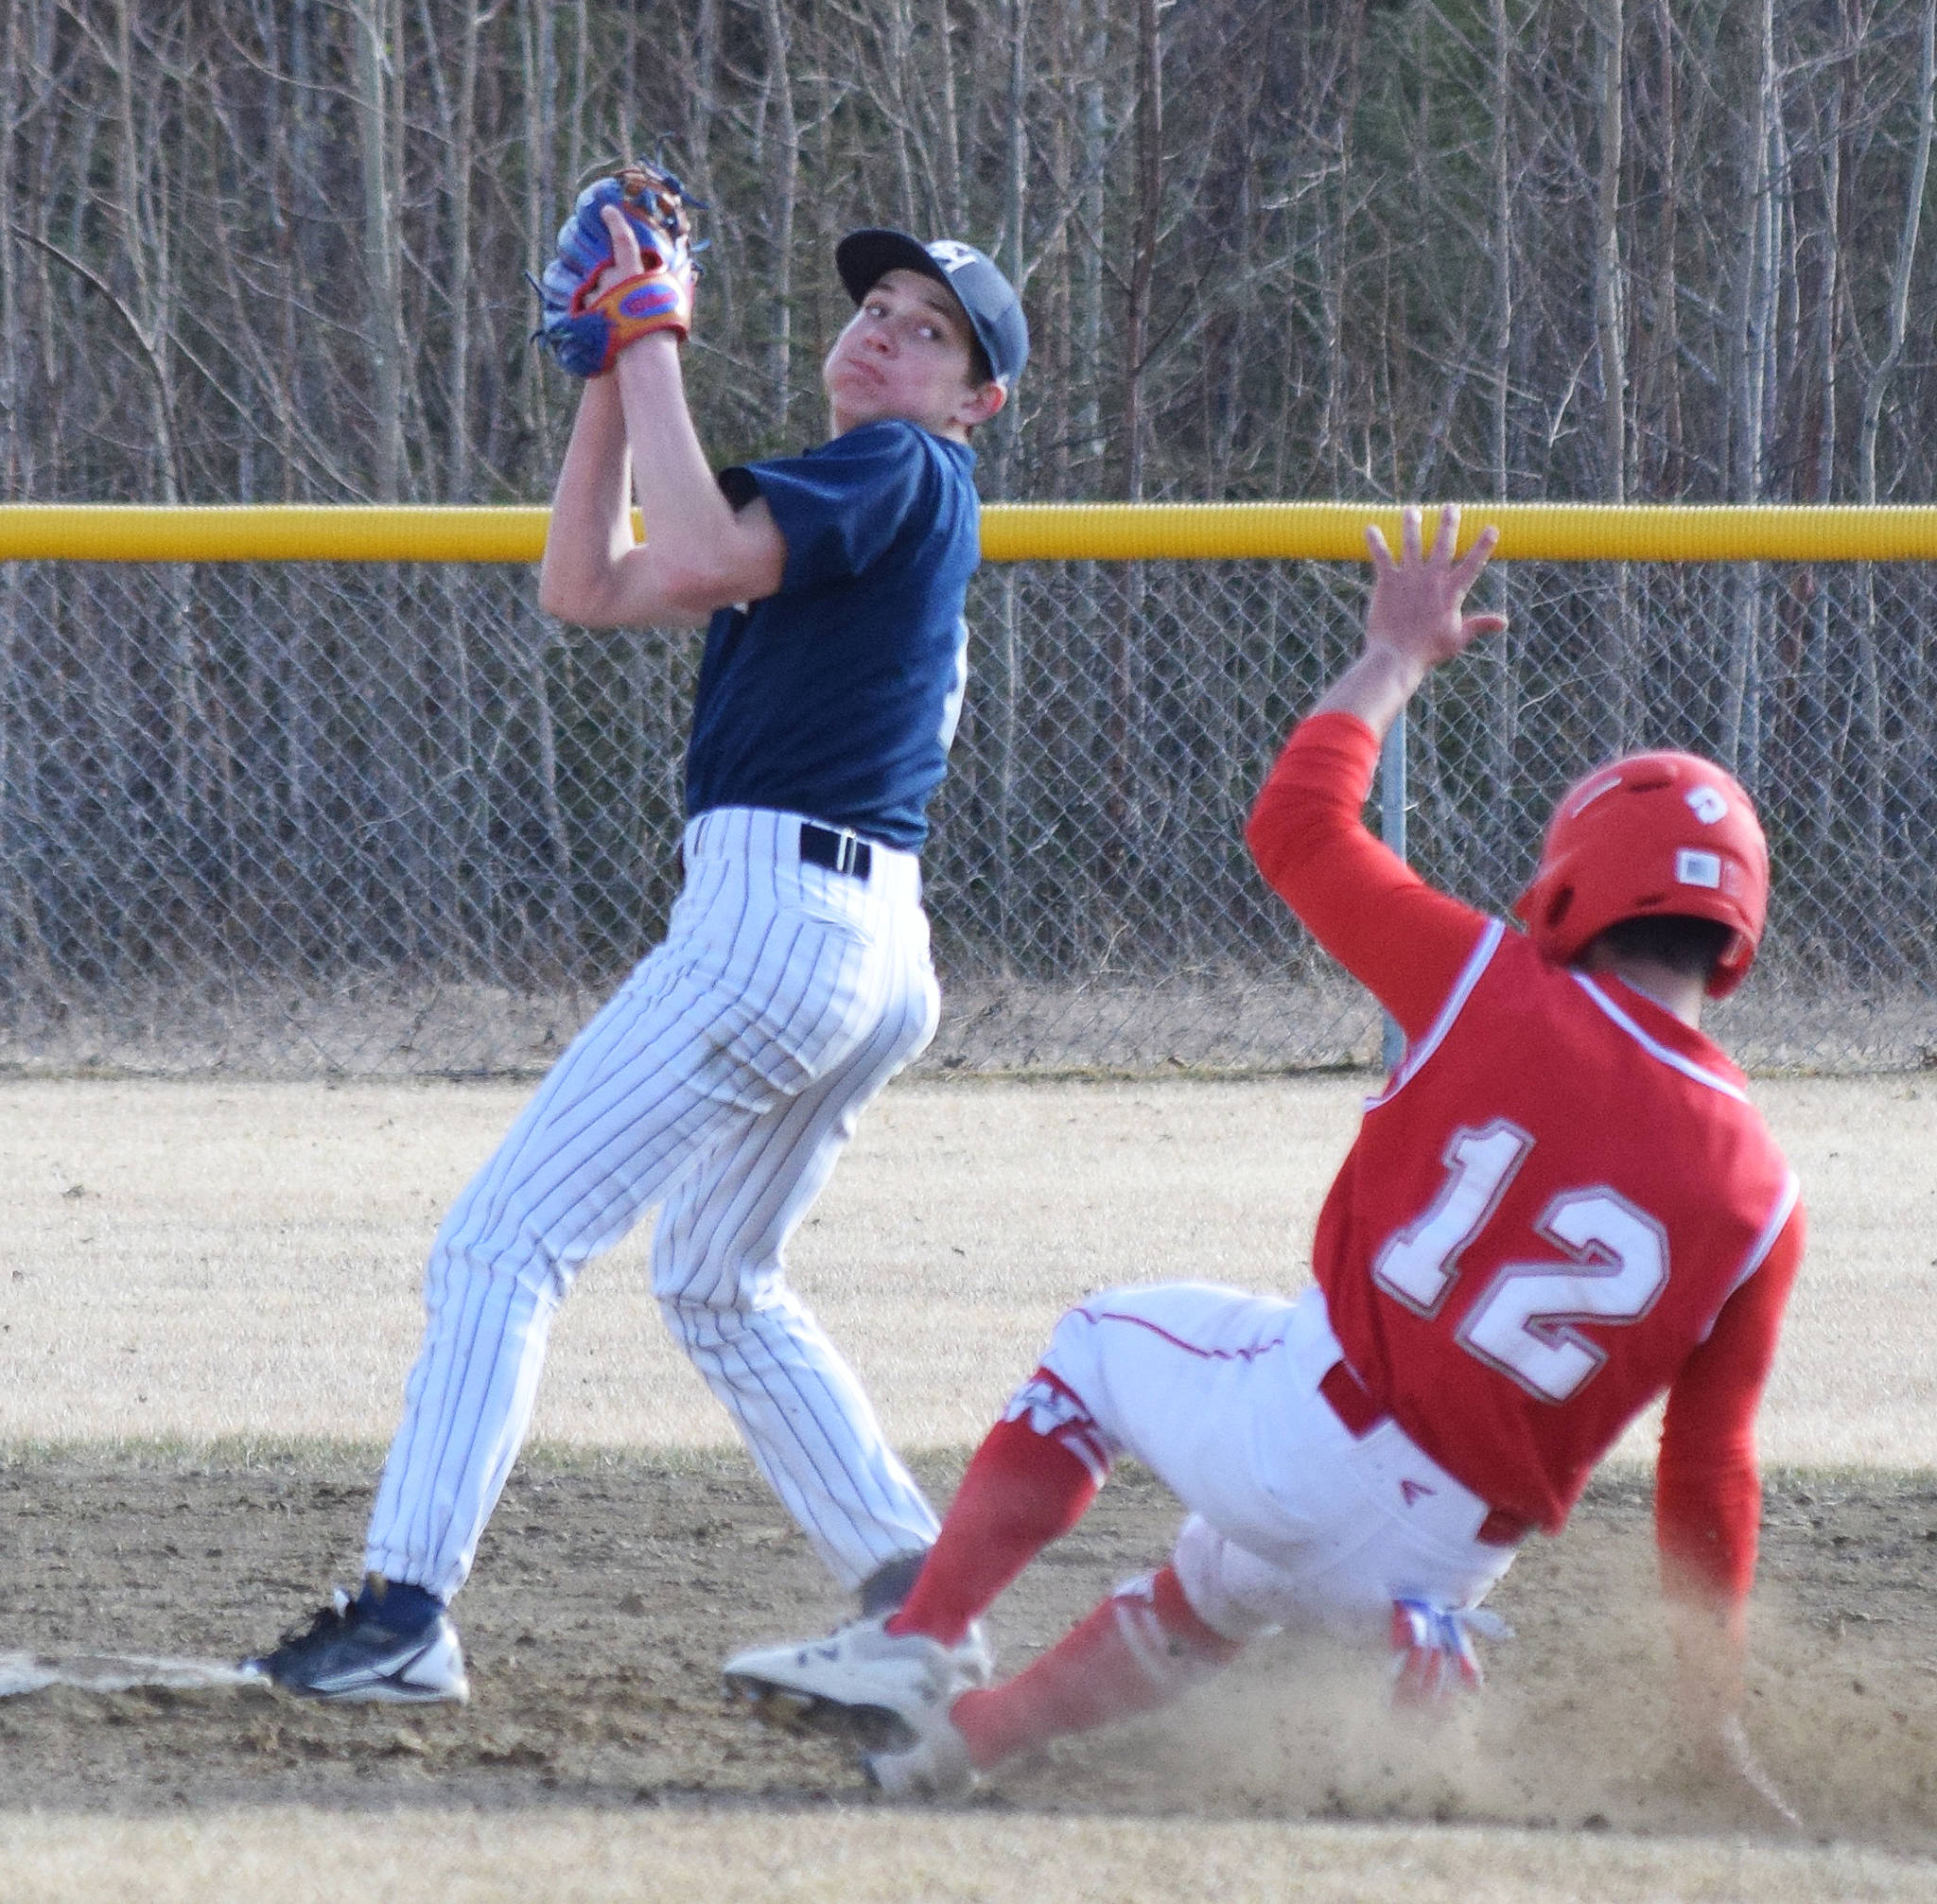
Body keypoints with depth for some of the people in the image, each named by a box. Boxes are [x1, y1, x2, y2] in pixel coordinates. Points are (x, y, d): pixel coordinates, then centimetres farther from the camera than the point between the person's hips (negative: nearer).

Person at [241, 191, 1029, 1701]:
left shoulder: (904, 474, -6)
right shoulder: (842, 504, 22)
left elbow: (698, 564, -21)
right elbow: (590, 587, 20)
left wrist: (655, 341, -13)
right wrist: (613, 371, 12)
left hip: (771, 919, -10)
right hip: (878, 952, 10)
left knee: (506, 1239, -11)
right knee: (722, 1288, 26)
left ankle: (407, 1613, -18)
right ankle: (916, 1599, 19)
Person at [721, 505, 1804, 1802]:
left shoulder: (1499, 991, -8)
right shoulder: (1759, 1194, -2)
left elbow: (1298, 822, 6)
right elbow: (1710, 1474, 2)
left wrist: (1395, 658, 22)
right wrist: (1716, 1724, 10)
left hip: (1307, 1435, -3)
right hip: (1446, 1552, 3)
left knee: (1105, 1343, 28)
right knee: (1214, 1595, 34)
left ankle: (915, 1648, 12)